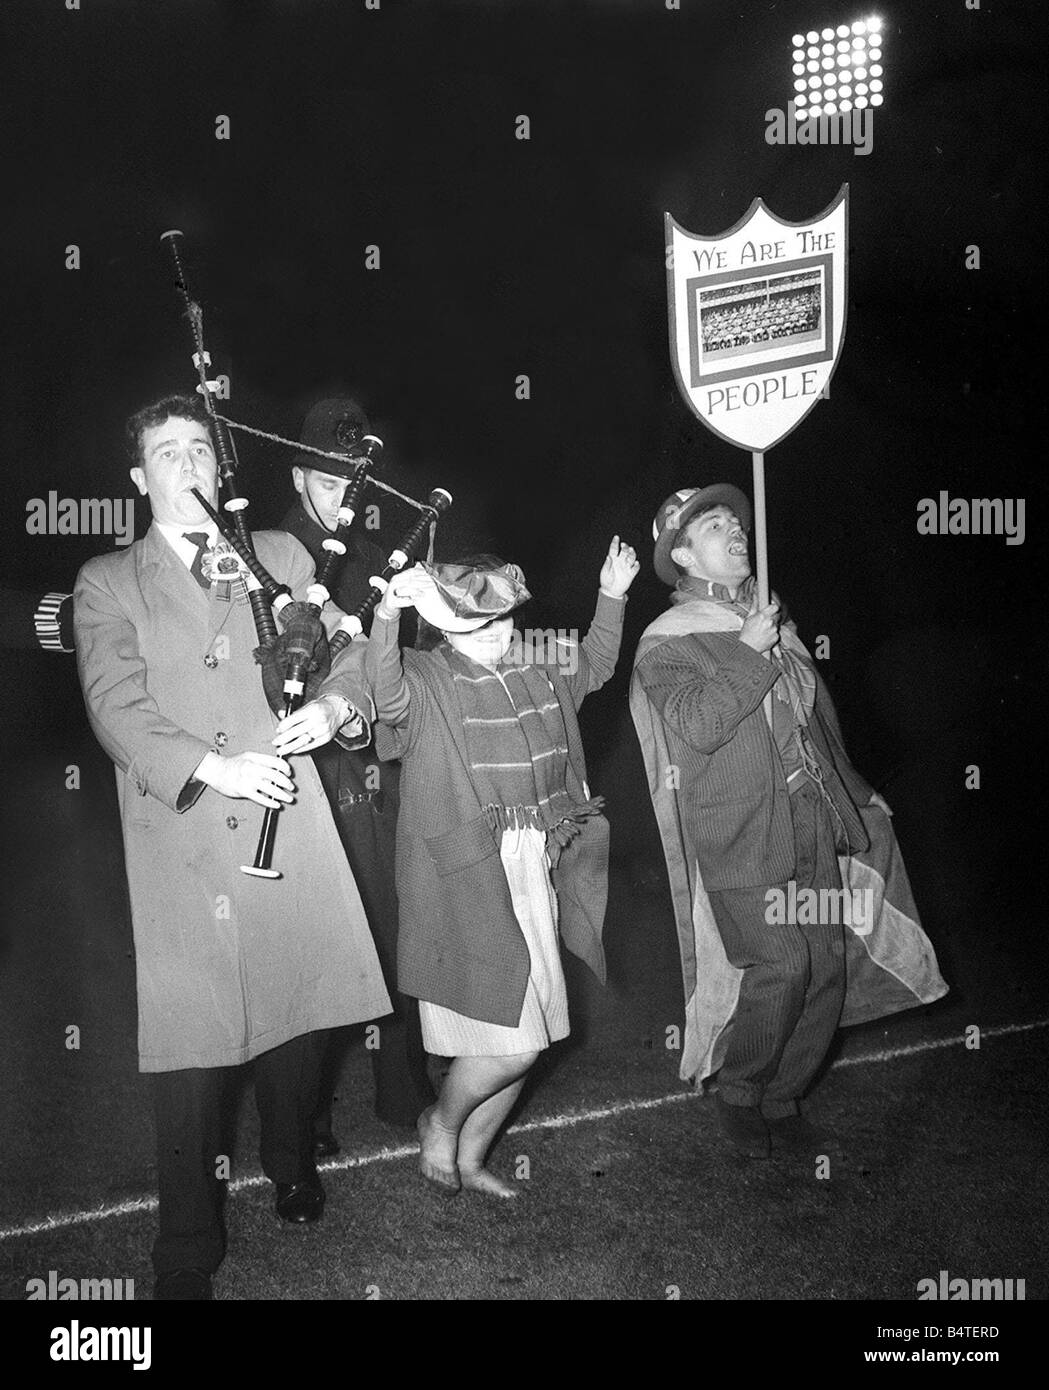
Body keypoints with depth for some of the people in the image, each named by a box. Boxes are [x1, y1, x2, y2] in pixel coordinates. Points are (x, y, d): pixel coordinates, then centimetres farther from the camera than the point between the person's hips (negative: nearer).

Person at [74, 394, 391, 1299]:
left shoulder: (280, 556, 17)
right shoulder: (107, 582, 9)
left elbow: (345, 659, 15)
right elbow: (116, 706, -3)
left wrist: (335, 704, -9)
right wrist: (215, 766, -17)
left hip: (290, 826, 2)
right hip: (180, 841, -2)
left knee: (301, 1016, 6)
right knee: (189, 1053, -4)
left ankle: (293, 1168, 35)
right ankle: (187, 1258, 11)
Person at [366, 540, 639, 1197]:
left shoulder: (536, 668, 10)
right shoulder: (426, 680, -10)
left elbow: (597, 664, 28)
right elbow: (386, 692, -32)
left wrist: (612, 596, 19)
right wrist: (389, 614, -47)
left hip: (537, 871, 7)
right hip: (468, 878, -7)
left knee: (529, 1036, 13)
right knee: (516, 1039, -8)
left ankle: (470, 1158, 32)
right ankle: (441, 1122, 21)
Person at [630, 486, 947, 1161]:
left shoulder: (777, 626, 19)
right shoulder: (665, 643, -1)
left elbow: (822, 719, 28)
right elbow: (697, 725, -18)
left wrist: (856, 797, 30)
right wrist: (749, 654, -14)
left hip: (814, 827, 6)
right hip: (740, 836, -6)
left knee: (828, 967, 2)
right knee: (780, 965, -17)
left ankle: (782, 1104, 19)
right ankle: (739, 1092, 7)